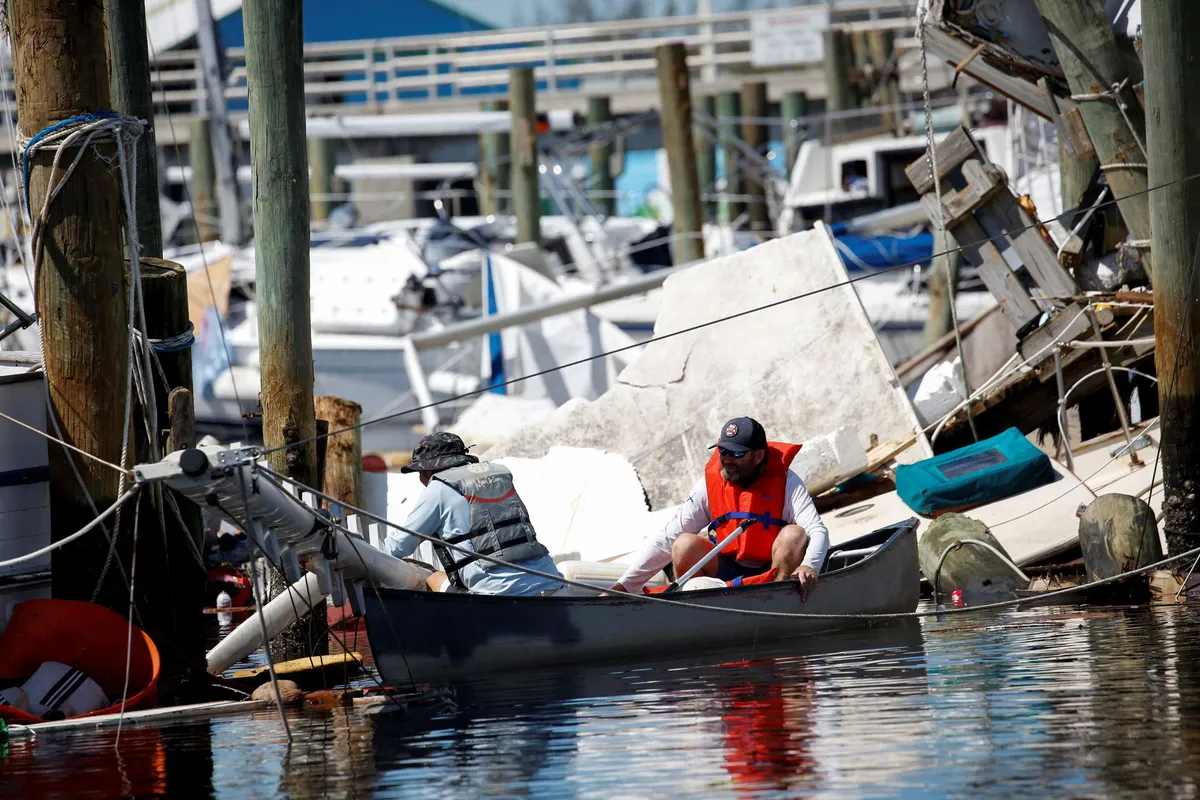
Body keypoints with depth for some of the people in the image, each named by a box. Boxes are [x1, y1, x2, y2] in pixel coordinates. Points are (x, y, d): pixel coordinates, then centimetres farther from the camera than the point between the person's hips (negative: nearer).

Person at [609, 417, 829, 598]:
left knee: (794, 535, -29)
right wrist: (623, 585, -11)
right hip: (728, 572, 2)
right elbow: (666, 539, -3)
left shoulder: (785, 482, -8)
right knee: (685, 545, -21)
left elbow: (818, 532, -18)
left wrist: (808, 567, -42)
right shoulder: (709, 484, -2)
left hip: (776, 573, -2)